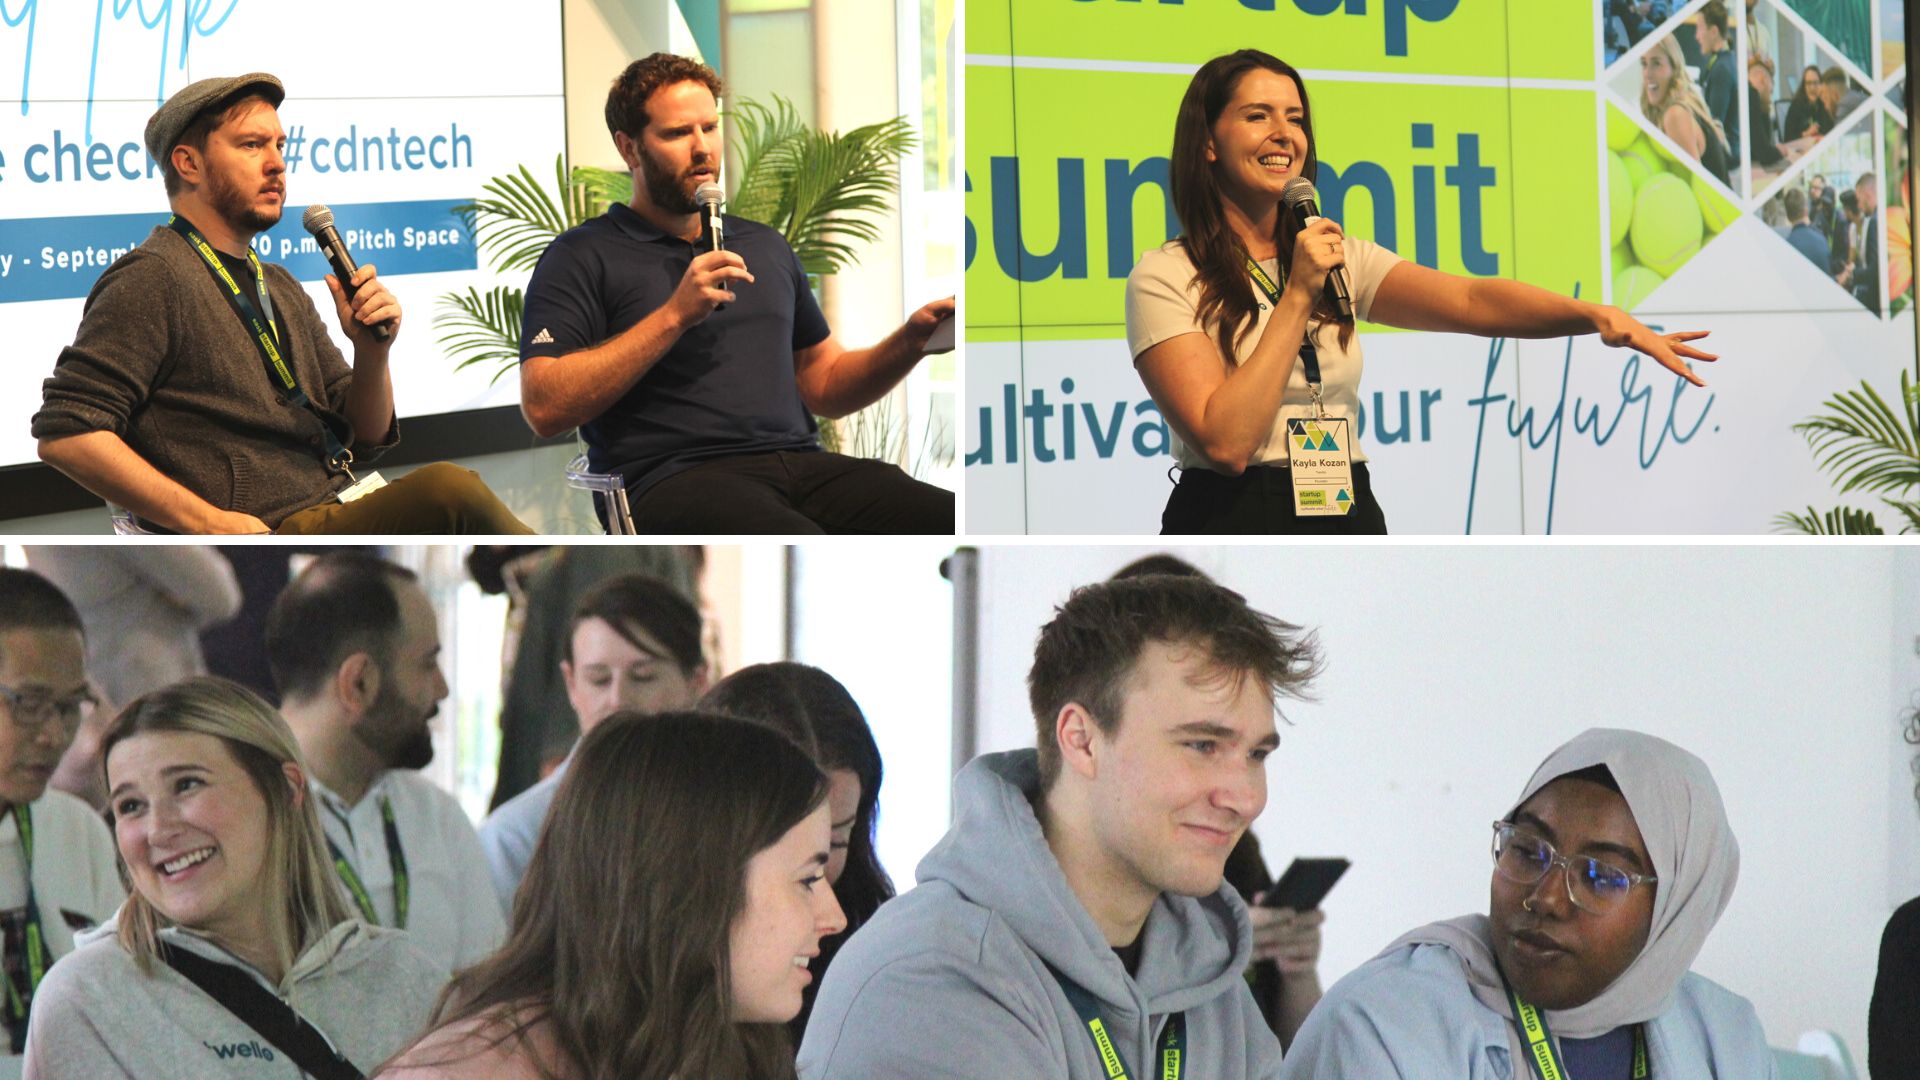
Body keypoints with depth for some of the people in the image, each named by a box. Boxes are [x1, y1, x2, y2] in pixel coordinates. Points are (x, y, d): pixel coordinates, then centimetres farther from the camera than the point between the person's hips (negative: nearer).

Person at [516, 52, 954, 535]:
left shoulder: (765, 246, 28)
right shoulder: (583, 256, 9)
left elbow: (824, 386, 31)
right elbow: (544, 406, -5)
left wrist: (911, 341, 10)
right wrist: (675, 316, -8)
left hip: (800, 460, 6)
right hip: (676, 475, -6)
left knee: (951, 521, -24)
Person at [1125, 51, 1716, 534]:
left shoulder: (1337, 257, 12)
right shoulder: (1166, 278, -5)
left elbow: (1472, 302, -4)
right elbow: (1225, 441, -18)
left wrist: (1595, 315, -21)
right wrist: (1297, 296, -16)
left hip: (1349, 520, 5)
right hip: (1233, 522, -5)